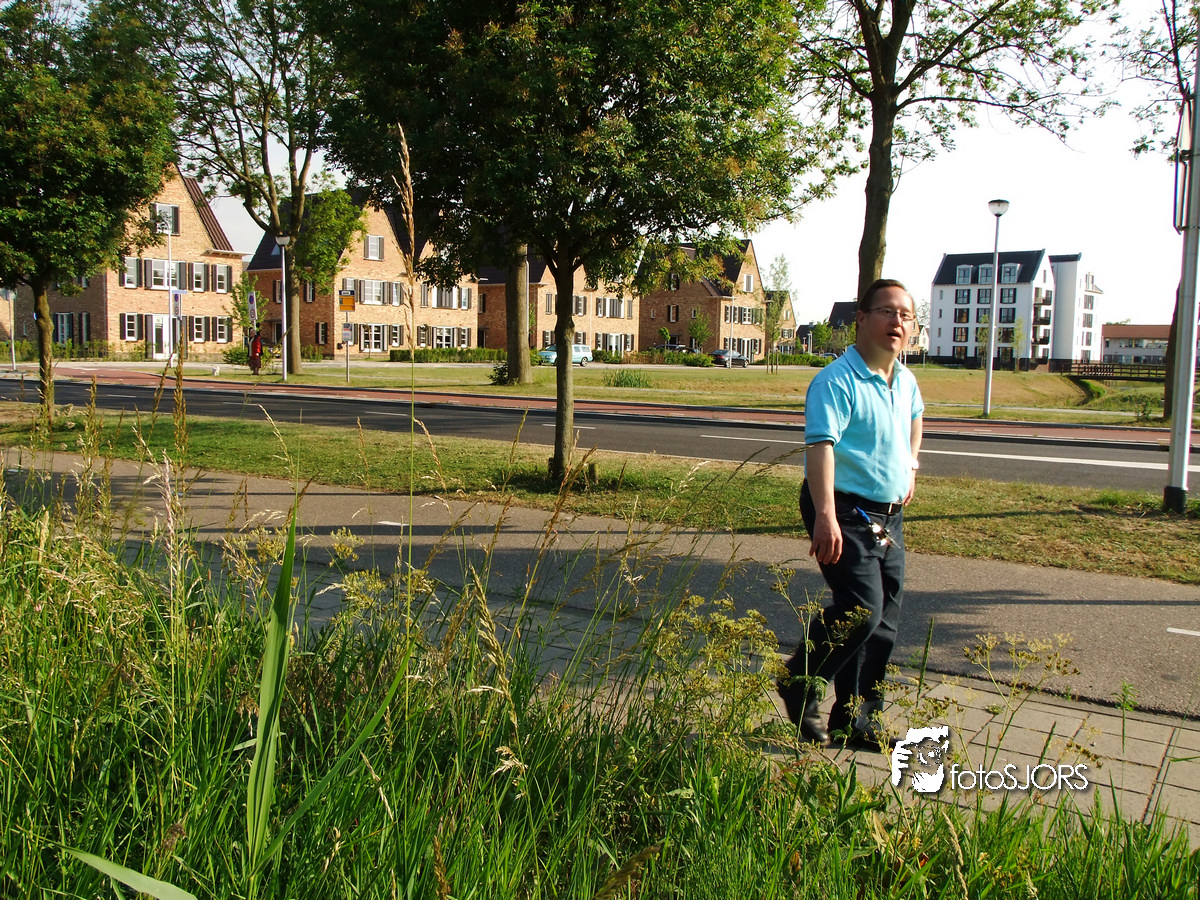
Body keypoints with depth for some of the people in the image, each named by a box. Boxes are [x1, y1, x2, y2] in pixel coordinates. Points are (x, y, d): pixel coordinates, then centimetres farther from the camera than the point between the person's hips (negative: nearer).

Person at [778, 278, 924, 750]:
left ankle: (856, 721, 22)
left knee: (883, 623, 9)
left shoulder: (906, 382, 12)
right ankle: (799, 686, 7)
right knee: (861, 610, -17)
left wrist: (910, 466, 29)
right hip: (846, 512, -8)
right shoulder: (837, 381, -14)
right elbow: (821, 446, -27)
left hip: (889, 516, 8)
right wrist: (825, 515, -38)